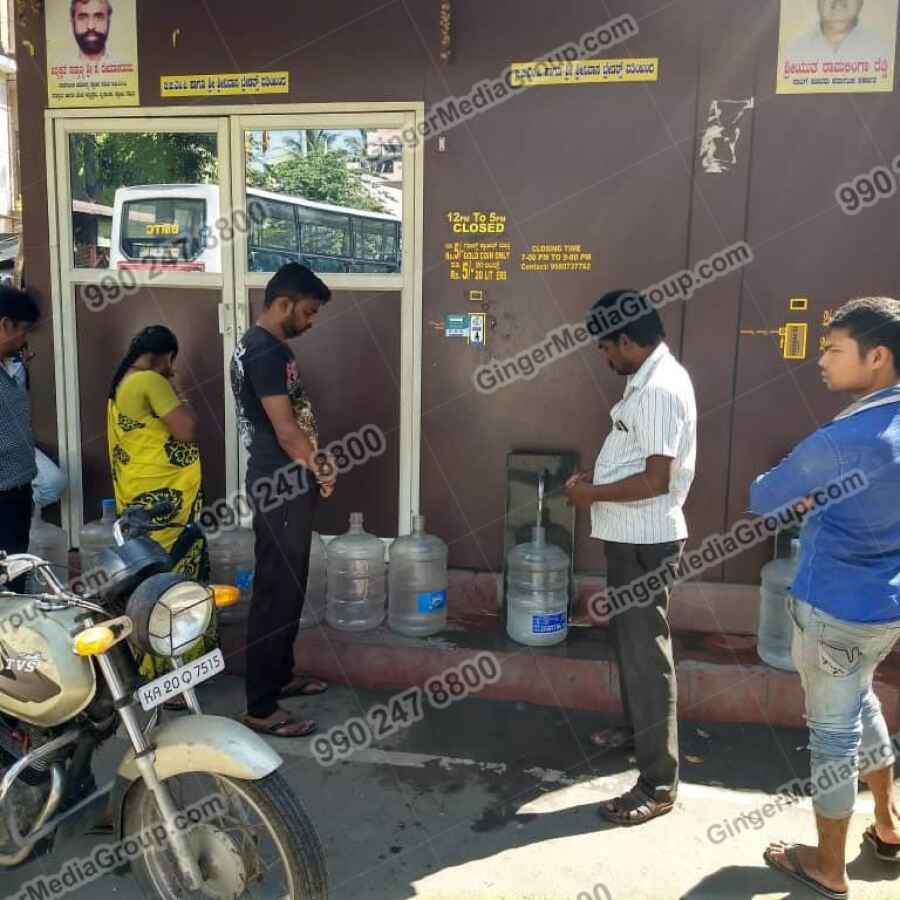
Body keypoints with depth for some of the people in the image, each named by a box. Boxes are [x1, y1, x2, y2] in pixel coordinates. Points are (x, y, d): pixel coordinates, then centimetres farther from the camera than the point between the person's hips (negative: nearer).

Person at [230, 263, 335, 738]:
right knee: (277, 593, -4)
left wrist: (314, 466, 15)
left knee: (287, 587, 20)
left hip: (283, 483, 11)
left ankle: (280, 675, 34)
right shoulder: (266, 351, -20)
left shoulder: (262, 345, 13)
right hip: (281, 488, -11)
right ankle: (261, 708, 5)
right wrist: (321, 469, -6)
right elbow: (285, 429, -21)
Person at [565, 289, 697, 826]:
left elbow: (655, 480, -26)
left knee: (647, 655, -4)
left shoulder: (661, 388, -22)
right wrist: (596, 479, 9)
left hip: (645, 542, -11)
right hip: (630, 537, 11)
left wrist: (593, 495, -14)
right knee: (629, 641, 23)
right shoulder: (651, 379, 11)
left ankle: (659, 784, 7)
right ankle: (636, 729, 42)